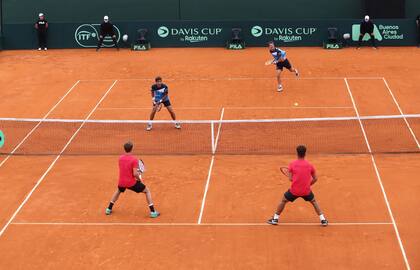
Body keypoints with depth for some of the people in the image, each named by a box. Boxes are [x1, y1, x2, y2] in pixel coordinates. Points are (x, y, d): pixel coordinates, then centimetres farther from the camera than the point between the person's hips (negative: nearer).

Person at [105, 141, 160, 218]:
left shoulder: (120, 158, 2)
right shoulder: (134, 159, -16)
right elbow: (135, 174, -22)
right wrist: (139, 179, -2)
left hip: (122, 182, 5)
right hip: (132, 183, -5)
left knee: (118, 191, 39)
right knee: (147, 191, 13)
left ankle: (109, 209, 36)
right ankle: (153, 212, 5)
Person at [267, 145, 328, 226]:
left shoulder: (292, 164, -5)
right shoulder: (310, 165, -1)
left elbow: (290, 179, -6)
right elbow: (315, 179, 3)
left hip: (294, 190, -1)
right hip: (306, 191, 1)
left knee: (283, 201, 23)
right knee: (314, 201, 27)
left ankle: (275, 219, 25)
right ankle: (323, 220, 20)